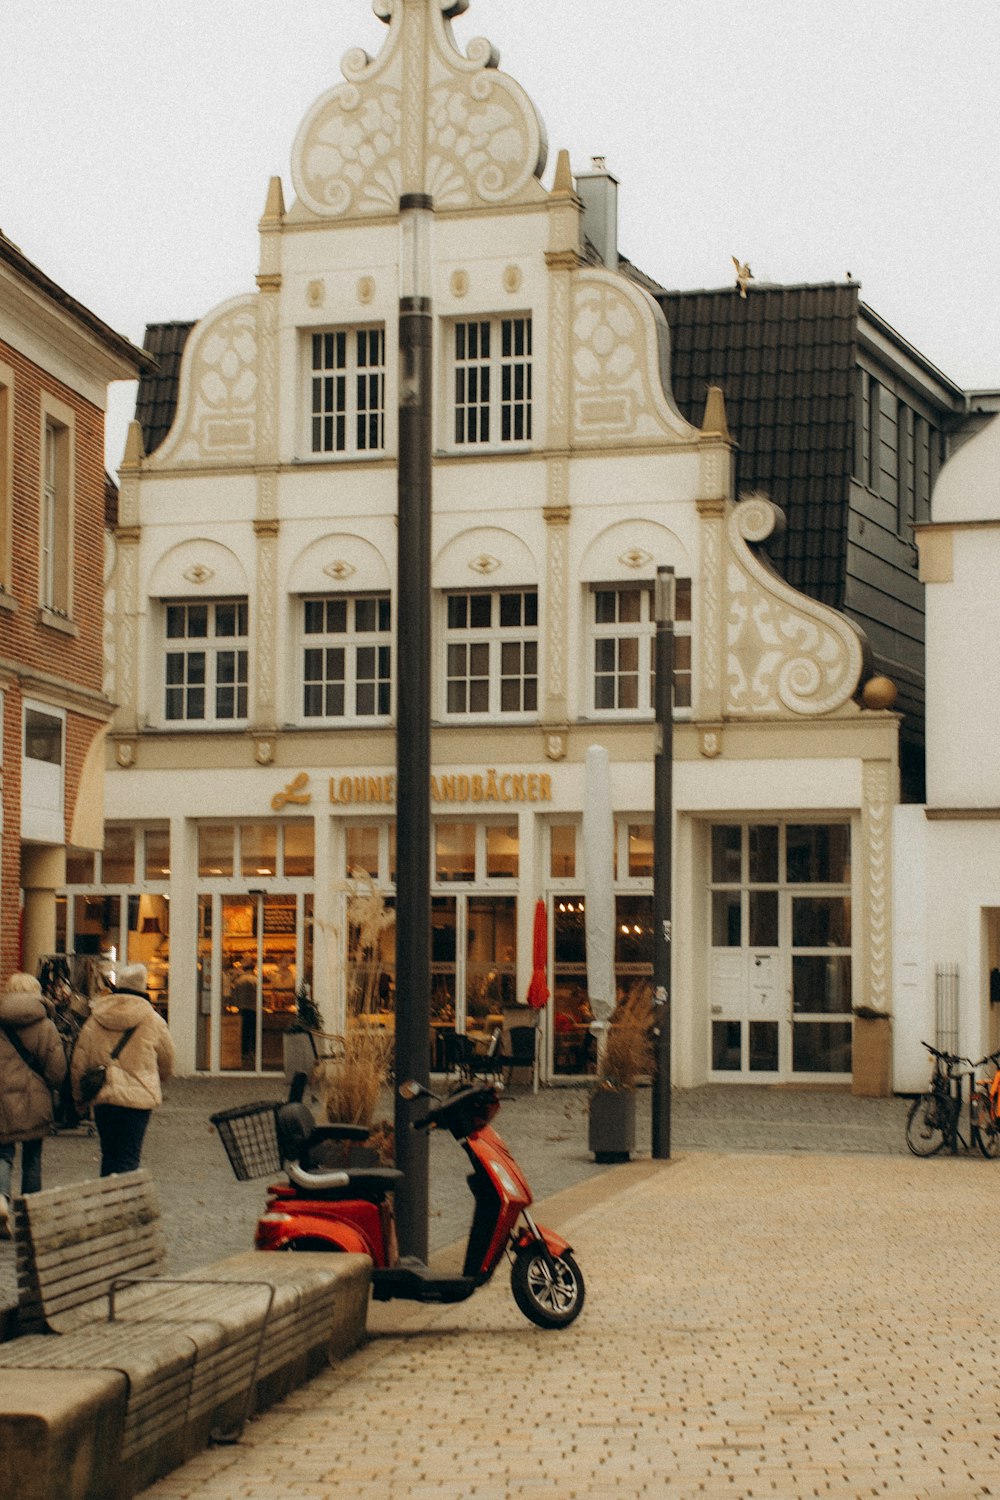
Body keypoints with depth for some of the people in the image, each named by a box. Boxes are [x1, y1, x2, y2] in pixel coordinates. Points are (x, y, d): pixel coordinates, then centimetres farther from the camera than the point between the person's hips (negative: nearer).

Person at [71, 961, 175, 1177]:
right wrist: (155, 1084, 32)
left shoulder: (94, 1020, 4)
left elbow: (79, 1064, 9)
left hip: (102, 1098, 3)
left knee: (109, 1156, 17)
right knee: (128, 1159, -5)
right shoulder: (153, 1021, -1)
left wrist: (79, 1096, 23)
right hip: (138, 1098, -3)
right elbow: (167, 1064, 12)